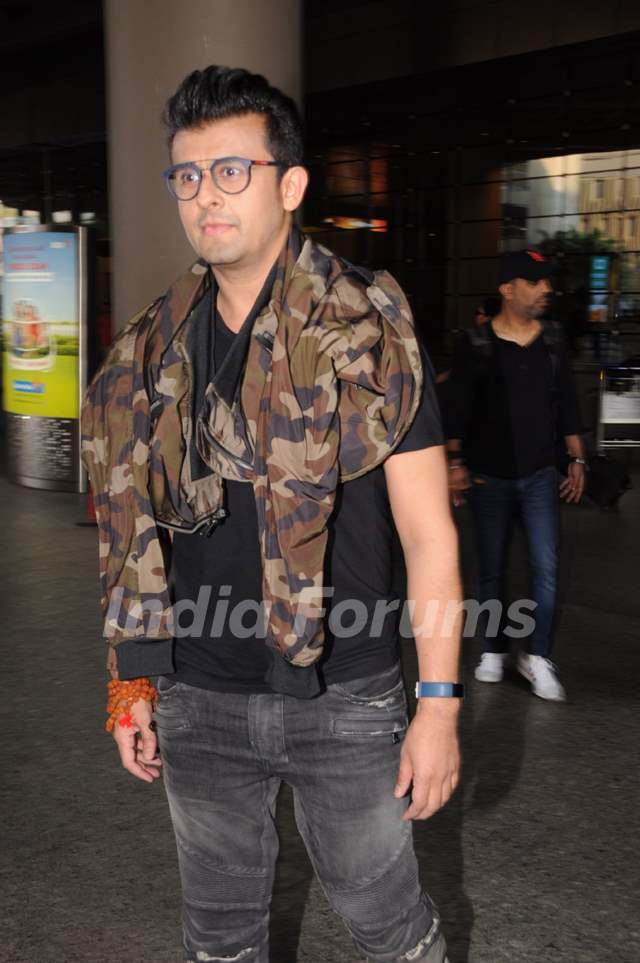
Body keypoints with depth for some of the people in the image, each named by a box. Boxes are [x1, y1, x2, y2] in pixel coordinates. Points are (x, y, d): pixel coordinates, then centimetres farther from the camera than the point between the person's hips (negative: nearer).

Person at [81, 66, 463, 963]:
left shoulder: (368, 333, -10)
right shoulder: (154, 349, 2)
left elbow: (429, 532, -10)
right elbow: (137, 536, 8)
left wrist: (440, 704, -13)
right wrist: (133, 684, 9)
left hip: (344, 698, -3)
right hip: (199, 701, 4)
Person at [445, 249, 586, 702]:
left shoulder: (552, 340, 4)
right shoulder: (478, 345, -6)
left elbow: (566, 404, 9)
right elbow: (457, 409, -4)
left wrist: (577, 460, 7)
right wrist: (455, 463, -8)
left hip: (539, 475, 2)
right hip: (490, 477, -2)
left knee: (547, 566, -6)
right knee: (492, 570, 9)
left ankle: (537, 656, 6)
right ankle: (494, 649, 24)